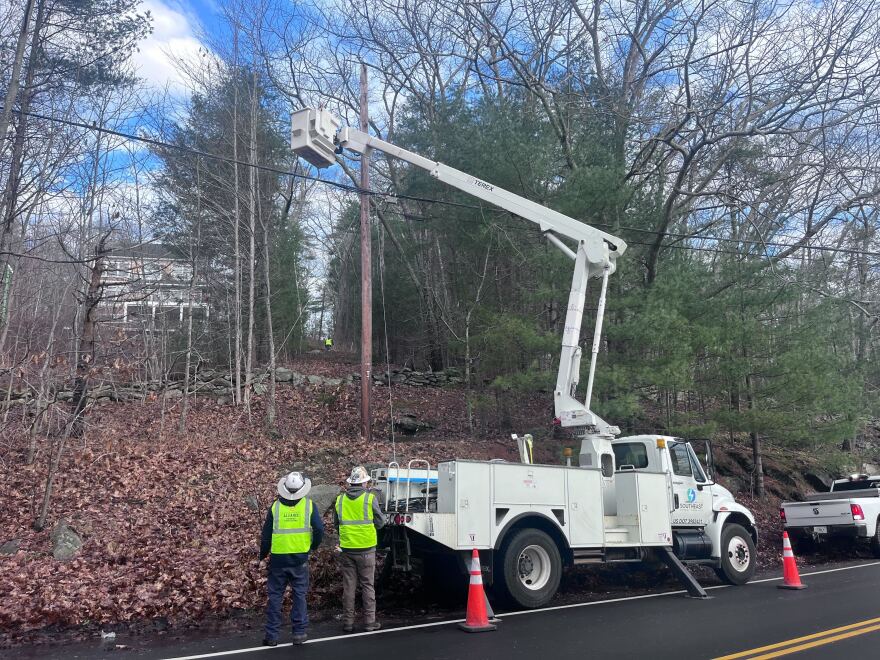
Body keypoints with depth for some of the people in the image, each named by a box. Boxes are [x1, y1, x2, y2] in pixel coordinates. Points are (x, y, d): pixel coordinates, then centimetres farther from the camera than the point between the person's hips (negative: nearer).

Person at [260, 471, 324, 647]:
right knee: (299, 595, 11)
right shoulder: (309, 505, -5)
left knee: (275, 596, 10)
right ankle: (300, 632, 13)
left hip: (278, 558, 0)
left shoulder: (275, 506, -4)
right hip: (300, 559, 0)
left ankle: (271, 635, 14)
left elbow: (266, 534, 0)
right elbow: (319, 530, -7)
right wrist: (313, 546, 11)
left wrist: (263, 554, 16)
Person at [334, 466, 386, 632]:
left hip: (347, 548, 3)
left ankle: (348, 622, 15)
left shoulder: (340, 499, 2)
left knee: (348, 586, 11)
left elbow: (336, 522, 12)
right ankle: (369, 621, 11)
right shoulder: (370, 498, -9)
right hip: (366, 549, -3)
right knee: (367, 585, 8)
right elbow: (380, 523, -4)